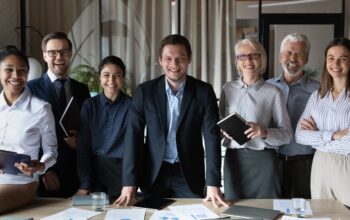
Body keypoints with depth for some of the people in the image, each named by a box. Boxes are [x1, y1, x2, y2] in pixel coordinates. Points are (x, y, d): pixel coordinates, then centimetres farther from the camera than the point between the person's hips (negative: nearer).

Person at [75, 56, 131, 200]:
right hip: (95, 170, 1)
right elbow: (83, 145, 1)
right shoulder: (89, 105, 2)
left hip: (124, 171, -1)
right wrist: (84, 185, -5)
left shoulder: (131, 105, -2)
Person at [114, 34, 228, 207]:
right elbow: (133, 136, -6)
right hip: (153, 174, 1)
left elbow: (212, 136, -9)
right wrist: (129, 183, -14)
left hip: (189, 175, 0)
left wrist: (213, 184, -17)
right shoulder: (145, 91, -3)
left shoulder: (204, 92, -4)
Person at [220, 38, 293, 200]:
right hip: (233, 158, 3)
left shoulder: (273, 93, -4)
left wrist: (265, 132, -19)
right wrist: (224, 131, -6)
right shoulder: (228, 89, 6)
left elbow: (287, 134, -2)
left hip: (263, 161, -2)